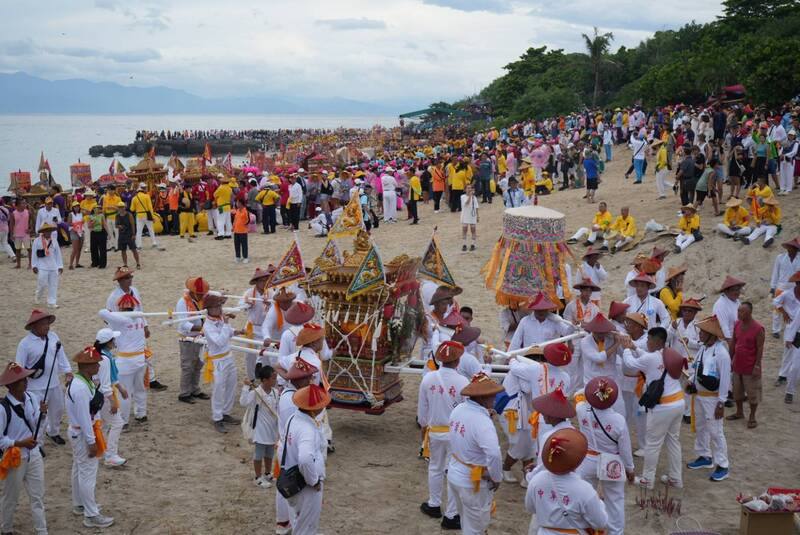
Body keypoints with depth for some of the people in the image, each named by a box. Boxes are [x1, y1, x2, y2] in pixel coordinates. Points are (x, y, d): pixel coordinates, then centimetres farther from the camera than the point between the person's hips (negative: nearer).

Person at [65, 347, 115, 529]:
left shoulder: (81, 382, 3)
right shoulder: (81, 388, -29)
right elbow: (84, 418, -26)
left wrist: (93, 437, 19)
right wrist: (91, 442, -21)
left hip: (78, 432, 10)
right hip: (83, 434, -10)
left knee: (79, 470, 22)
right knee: (88, 473, -2)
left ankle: (79, 505, 38)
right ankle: (91, 516, 5)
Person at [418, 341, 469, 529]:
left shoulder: (428, 379, -10)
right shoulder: (462, 382, -21)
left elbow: (422, 410, 1)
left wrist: (424, 427, 18)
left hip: (435, 431, 4)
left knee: (435, 468, 24)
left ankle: (433, 505, 40)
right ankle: (451, 515, 17)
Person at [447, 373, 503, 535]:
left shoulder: (458, 409, -6)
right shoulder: (482, 421, -31)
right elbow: (494, 454, -41)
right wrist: (497, 478, -25)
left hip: (454, 474, 7)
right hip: (473, 482, -7)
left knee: (466, 520, 30)